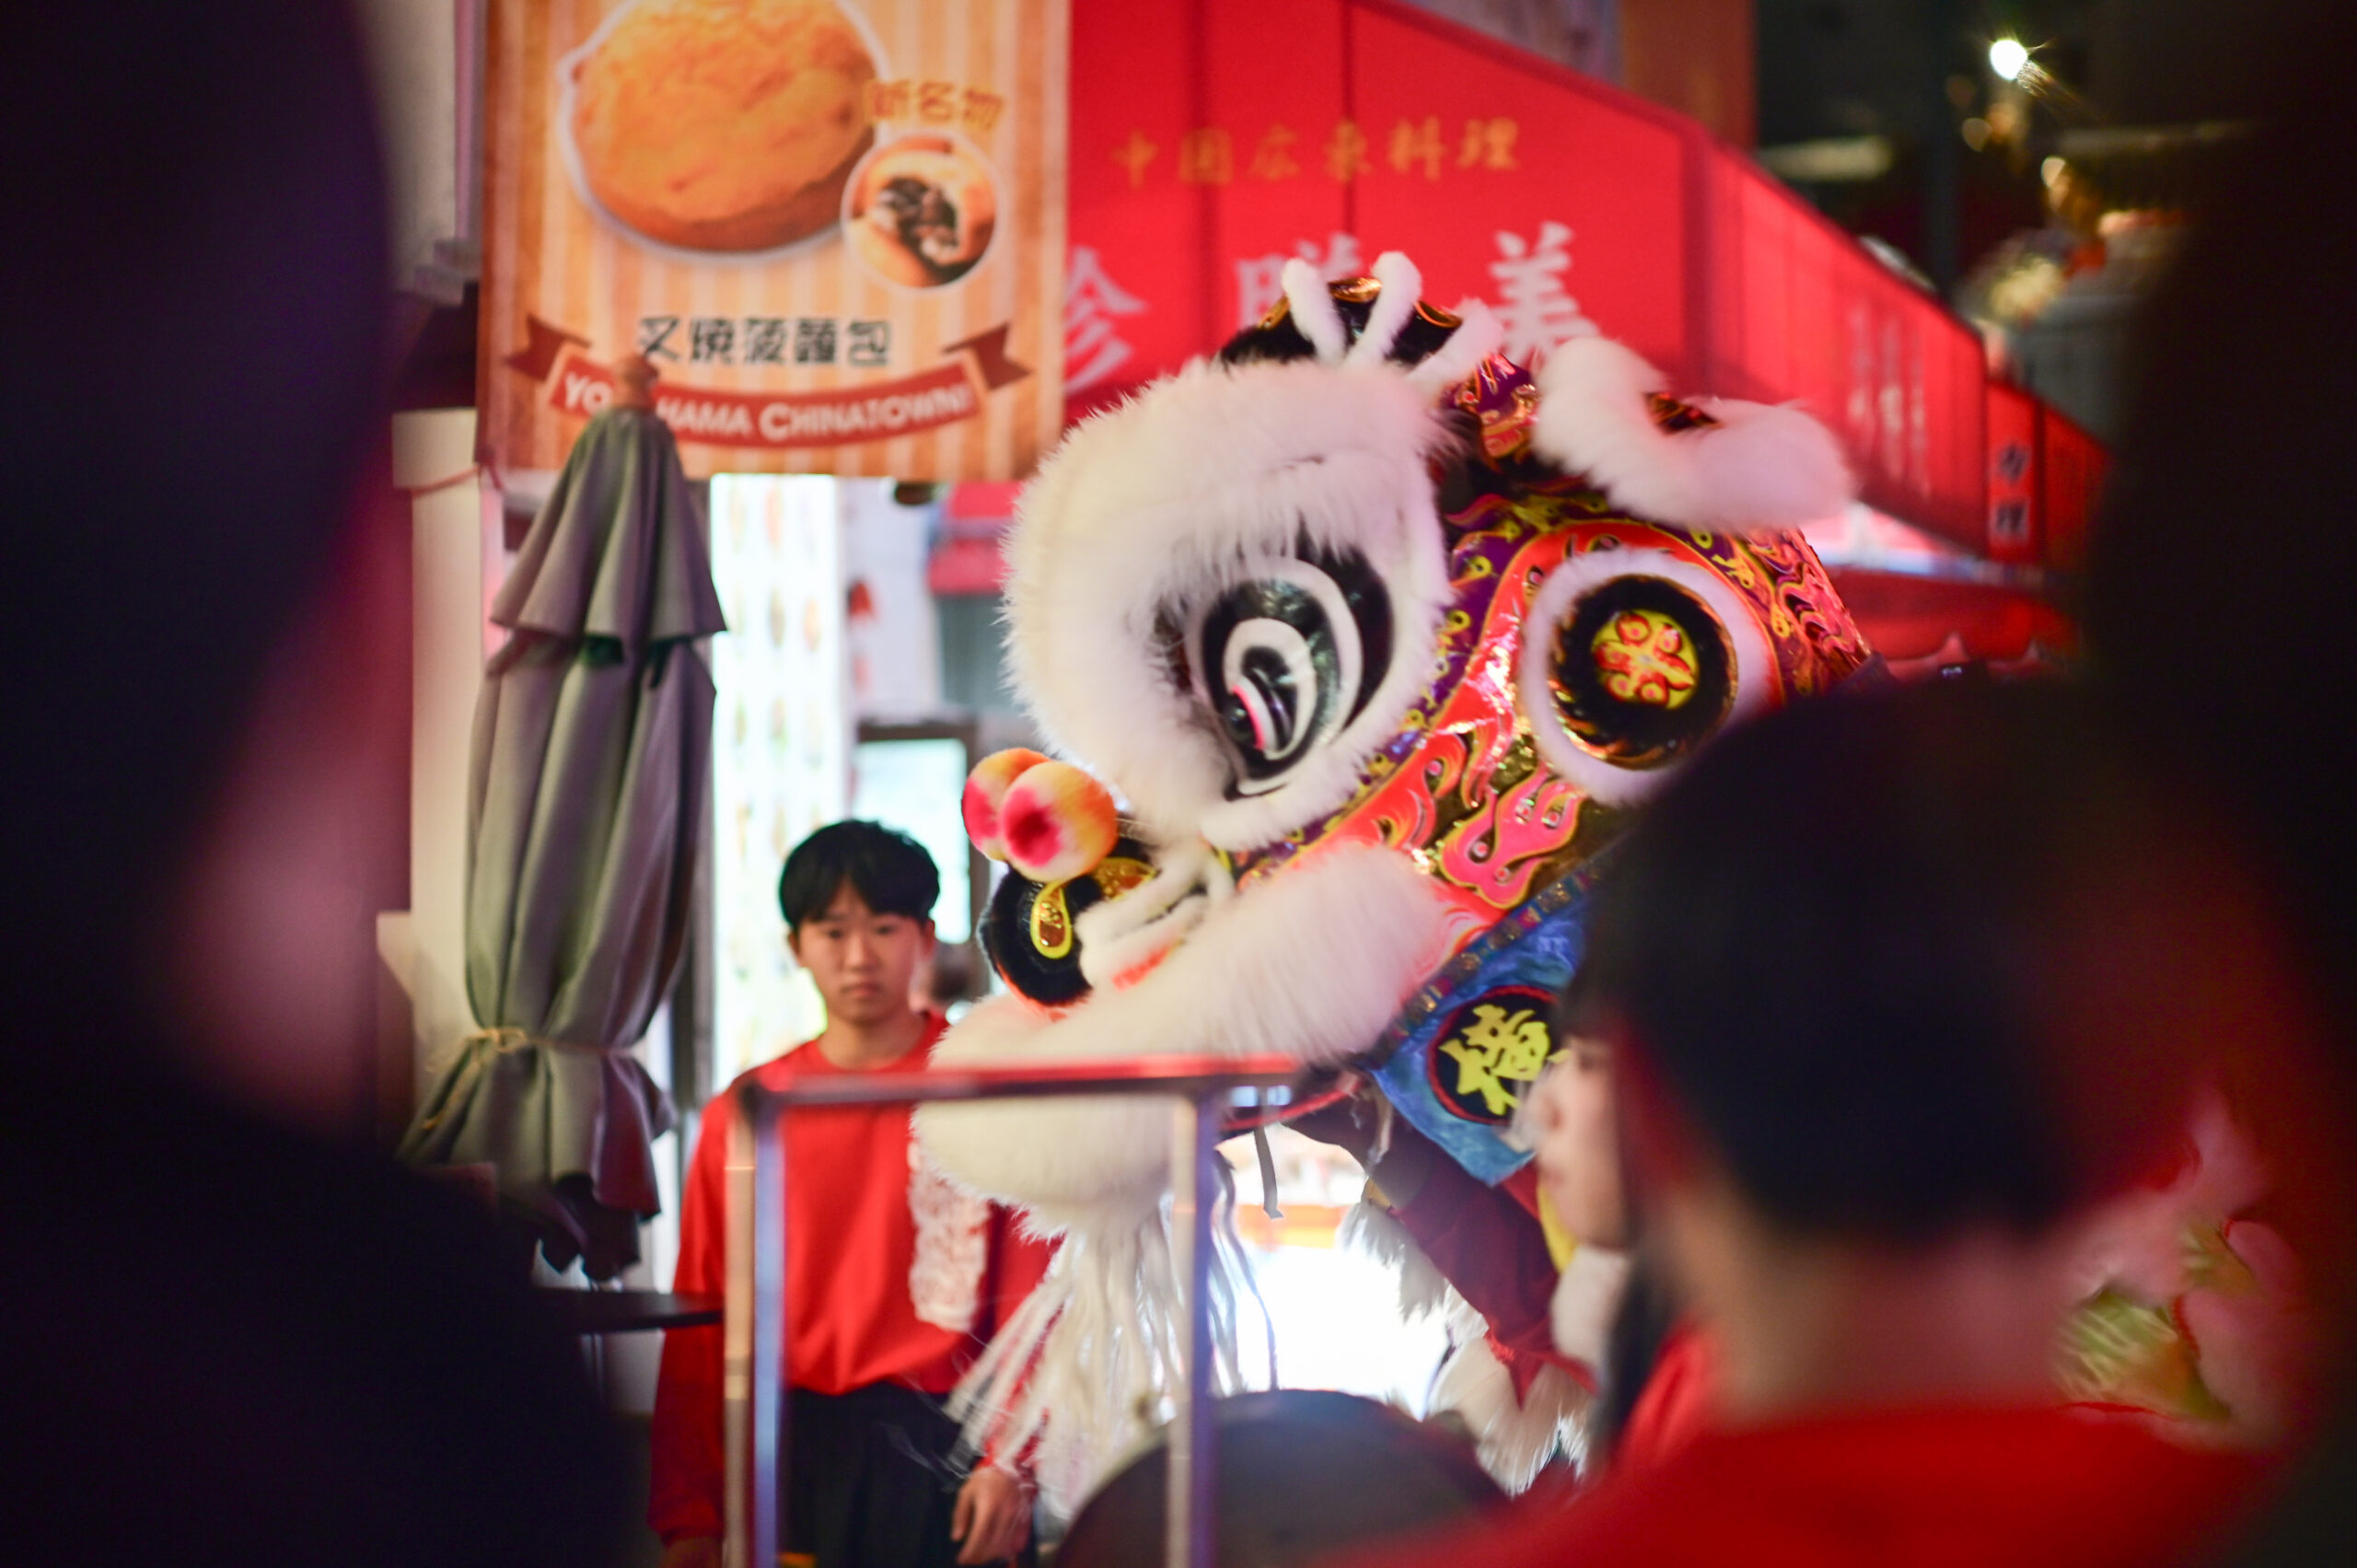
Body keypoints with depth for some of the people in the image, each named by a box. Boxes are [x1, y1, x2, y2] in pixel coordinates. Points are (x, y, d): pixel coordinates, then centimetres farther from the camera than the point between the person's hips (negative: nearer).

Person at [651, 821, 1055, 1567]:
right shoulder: (745, 1113, 7)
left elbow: (1031, 1297, -4)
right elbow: (700, 1327, 7)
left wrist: (1011, 1464, -14)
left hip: (935, 1452, -2)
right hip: (791, 1448, 2)